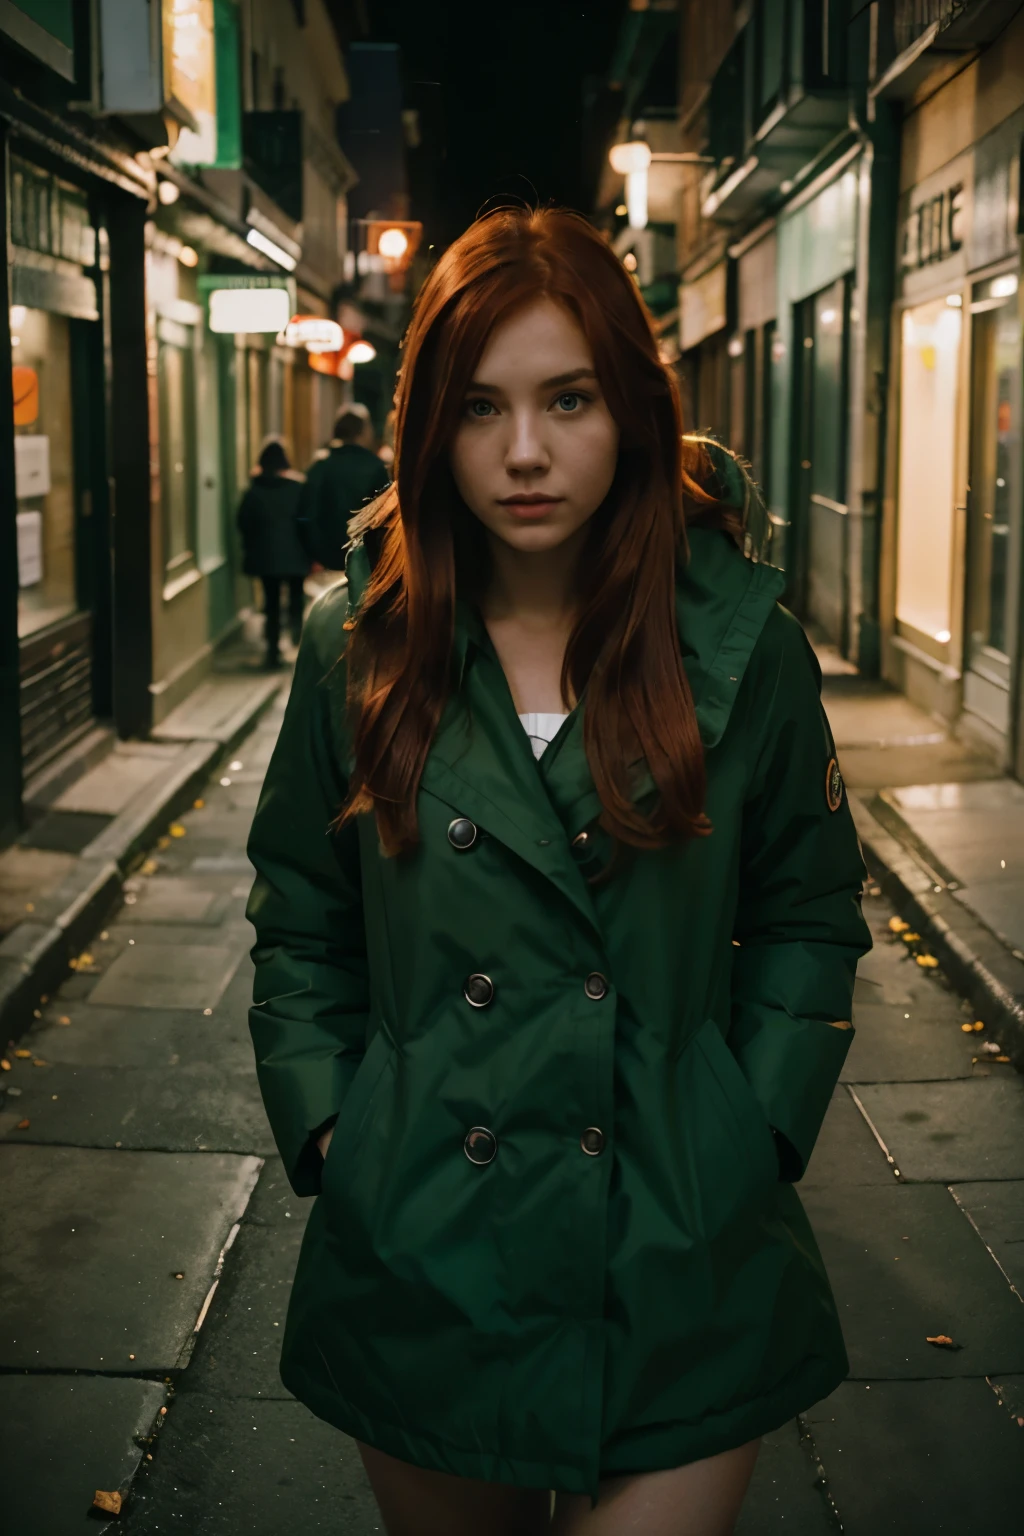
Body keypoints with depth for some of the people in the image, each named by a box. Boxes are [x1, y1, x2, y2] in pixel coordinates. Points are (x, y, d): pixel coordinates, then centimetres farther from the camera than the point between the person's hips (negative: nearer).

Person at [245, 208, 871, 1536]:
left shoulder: (744, 649, -6)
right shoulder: (360, 648, -3)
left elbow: (811, 918, 4)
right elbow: (300, 928, 6)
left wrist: (753, 1131, -4)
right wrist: (328, 1129, -2)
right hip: (418, 1262, 2)